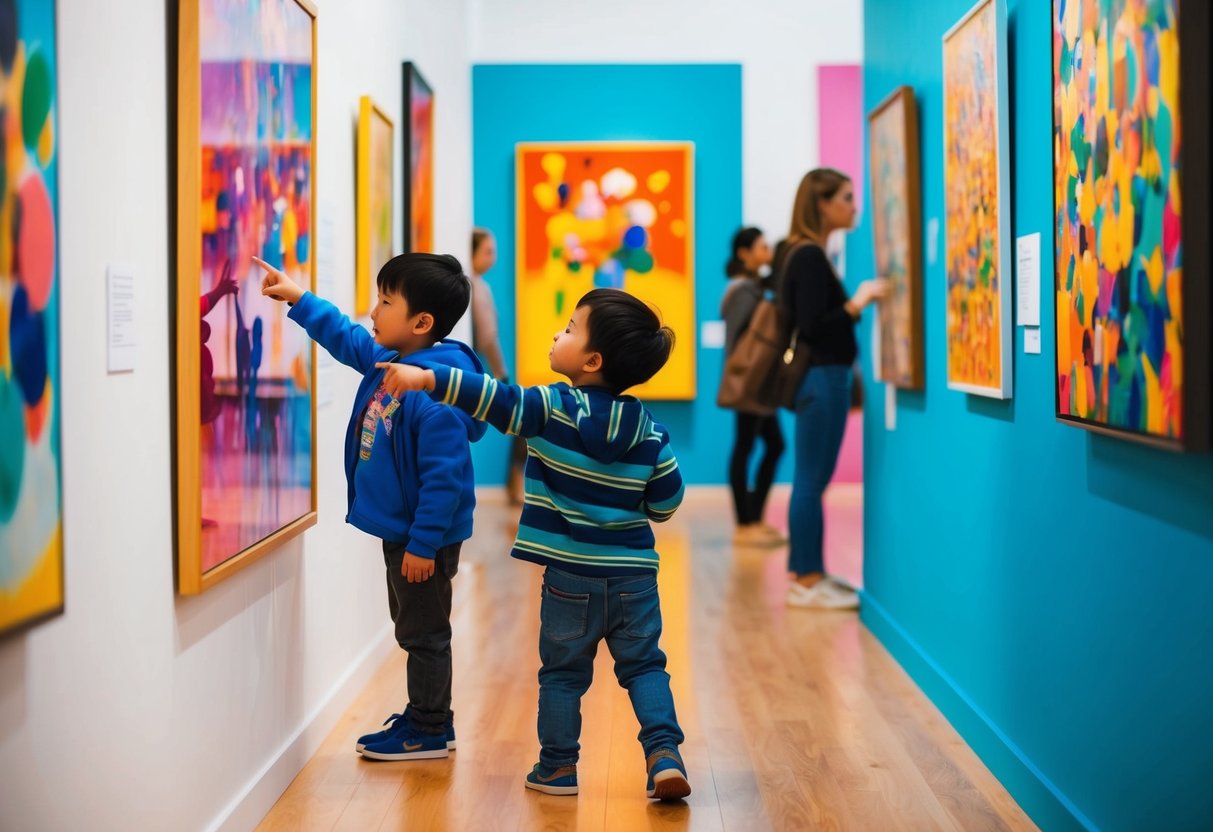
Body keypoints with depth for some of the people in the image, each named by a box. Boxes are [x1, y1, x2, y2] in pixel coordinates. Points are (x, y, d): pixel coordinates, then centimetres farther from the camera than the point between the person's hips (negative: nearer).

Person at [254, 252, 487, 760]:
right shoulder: (387, 360, 1)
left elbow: (444, 476, -28)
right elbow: (348, 339, 22)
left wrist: (424, 544, -25)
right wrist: (298, 299, 19)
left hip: (422, 537, -10)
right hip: (398, 529, 10)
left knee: (424, 634, 4)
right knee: (414, 630, 20)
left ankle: (429, 733, 18)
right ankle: (425, 718, 33)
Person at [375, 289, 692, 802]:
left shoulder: (555, 410, -11)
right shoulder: (649, 432, 0)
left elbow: (497, 399, -23)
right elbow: (667, 501, 4)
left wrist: (427, 378, -26)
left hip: (571, 577, -2)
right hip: (635, 576, 2)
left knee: (563, 672, 13)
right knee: (644, 666, 14)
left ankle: (558, 767, 21)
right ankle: (665, 754, 0)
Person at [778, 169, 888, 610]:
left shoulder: (802, 253, 13)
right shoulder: (809, 256, -15)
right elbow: (811, 326, -19)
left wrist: (858, 301, 14)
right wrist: (857, 302, -24)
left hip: (820, 377, 10)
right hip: (822, 378, -10)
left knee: (811, 479, 13)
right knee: (812, 479, -4)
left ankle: (807, 573, 20)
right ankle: (806, 581, 2)